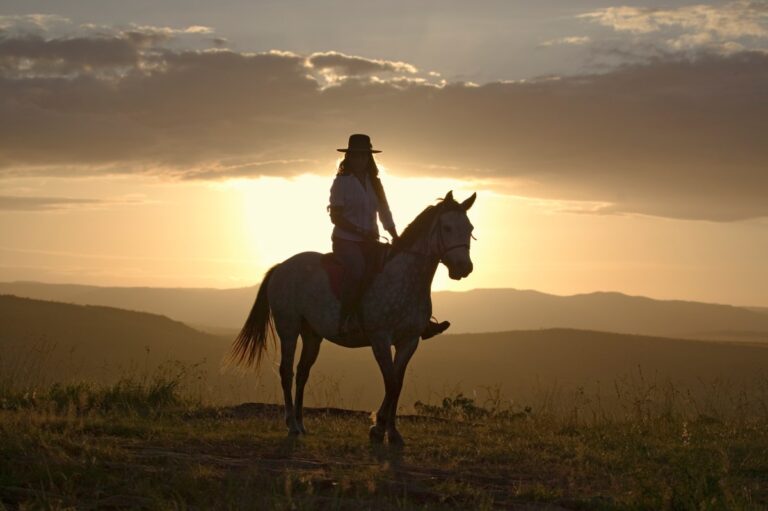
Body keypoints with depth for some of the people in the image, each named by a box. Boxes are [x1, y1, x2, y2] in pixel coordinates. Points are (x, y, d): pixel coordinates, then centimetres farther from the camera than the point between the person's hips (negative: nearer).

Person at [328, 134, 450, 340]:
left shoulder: (375, 183, 15)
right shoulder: (341, 182, -2)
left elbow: (384, 213, 15)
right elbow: (336, 217, -9)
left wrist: (395, 237, -1)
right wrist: (362, 232, -16)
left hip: (369, 242, 6)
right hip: (345, 240, -6)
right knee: (357, 269, -37)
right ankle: (346, 320, -30)